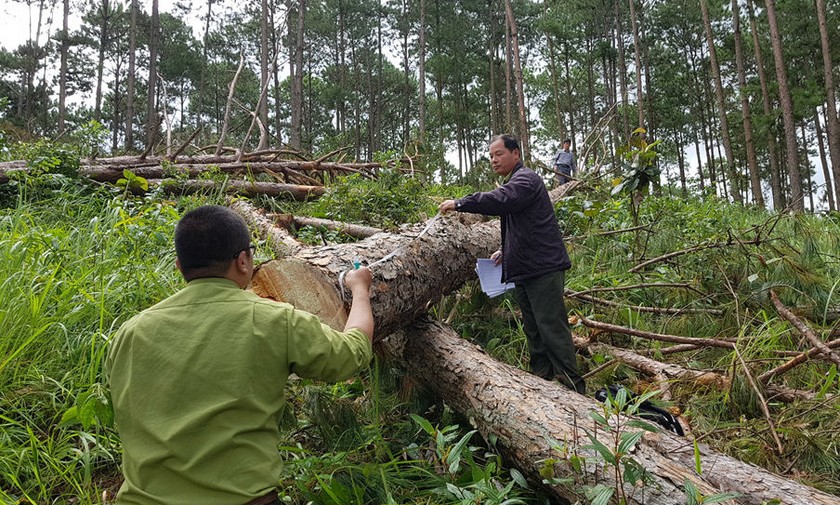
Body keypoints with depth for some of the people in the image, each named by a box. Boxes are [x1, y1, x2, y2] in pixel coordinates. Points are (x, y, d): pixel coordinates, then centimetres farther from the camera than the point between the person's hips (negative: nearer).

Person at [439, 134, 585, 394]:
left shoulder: (526, 179, -10)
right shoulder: (513, 182, 22)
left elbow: (500, 200, -32)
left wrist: (460, 203, -28)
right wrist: (505, 251, 19)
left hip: (543, 266, -11)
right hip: (524, 270, 11)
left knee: (551, 327, -9)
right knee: (532, 329, 15)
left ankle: (572, 387, -3)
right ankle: (541, 379, 24)